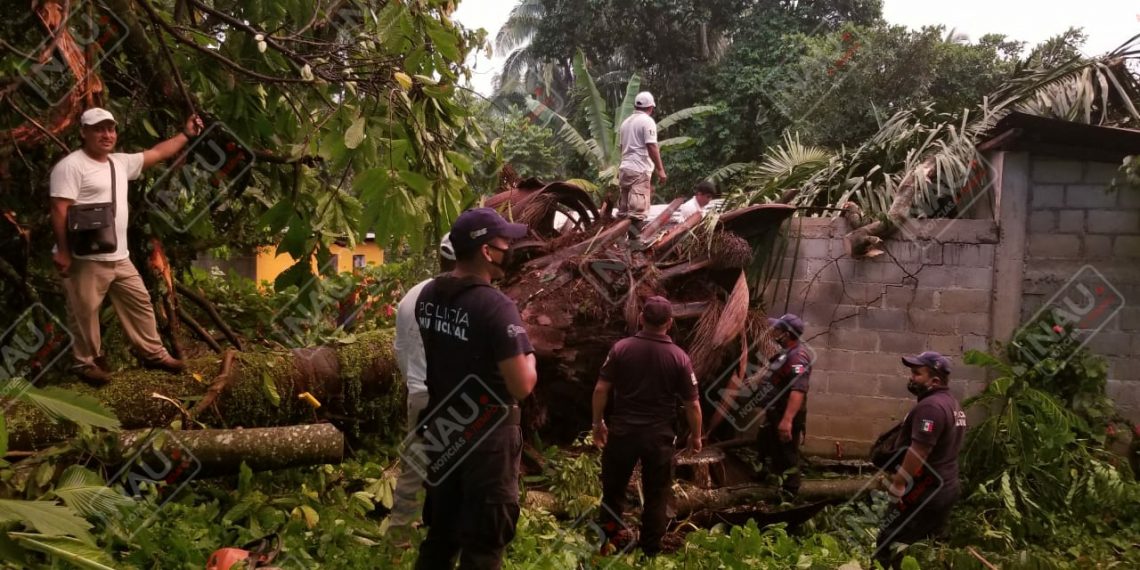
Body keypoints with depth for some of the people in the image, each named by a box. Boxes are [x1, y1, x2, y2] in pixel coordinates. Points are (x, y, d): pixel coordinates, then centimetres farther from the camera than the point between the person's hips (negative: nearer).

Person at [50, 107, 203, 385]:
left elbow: (156, 153, 22)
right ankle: (87, 362, 21)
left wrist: (185, 134, 21)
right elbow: (59, 211, -17)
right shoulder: (71, 166, -13)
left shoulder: (120, 162, 12)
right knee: (85, 313, 5)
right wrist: (63, 252, -21)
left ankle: (154, 354, 25)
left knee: (139, 302, 13)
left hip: (118, 257, 8)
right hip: (85, 259, -8)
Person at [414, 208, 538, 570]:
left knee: (440, 533, 22)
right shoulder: (496, 306, -24)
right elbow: (522, 387, -26)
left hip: (442, 430, 7)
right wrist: (528, 355, -5)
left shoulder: (428, 295, -1)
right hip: (486, 437, -7)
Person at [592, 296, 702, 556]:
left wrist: (598, 422, 7)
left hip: (622, 430, 1)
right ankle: (650, 550, 20)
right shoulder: (679, 357, -8)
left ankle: (606, 541, 27)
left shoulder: (621, 348, -7)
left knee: (613, 488, 18)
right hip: (659, 435, -1)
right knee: (656, 495, 13)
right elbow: (692, 404, -5)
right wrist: (695, 435, 10)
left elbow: (601, 389, -6)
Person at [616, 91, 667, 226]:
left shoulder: (626, 122, 15)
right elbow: (652, 147, -15)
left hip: (624, 168, 8)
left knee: (623, 209, 11)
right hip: (640, 170, -8)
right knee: (638, 210, -8)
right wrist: (660, 170, -14)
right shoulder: (647, 121, -7)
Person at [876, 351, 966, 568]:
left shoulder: (930, 406, -21)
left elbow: (918, 452, -26)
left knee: (888, 546, -5)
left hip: (923, 492, -10)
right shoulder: (951, 403, 14)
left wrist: (897, 485, -19)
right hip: (945, 487, 10)